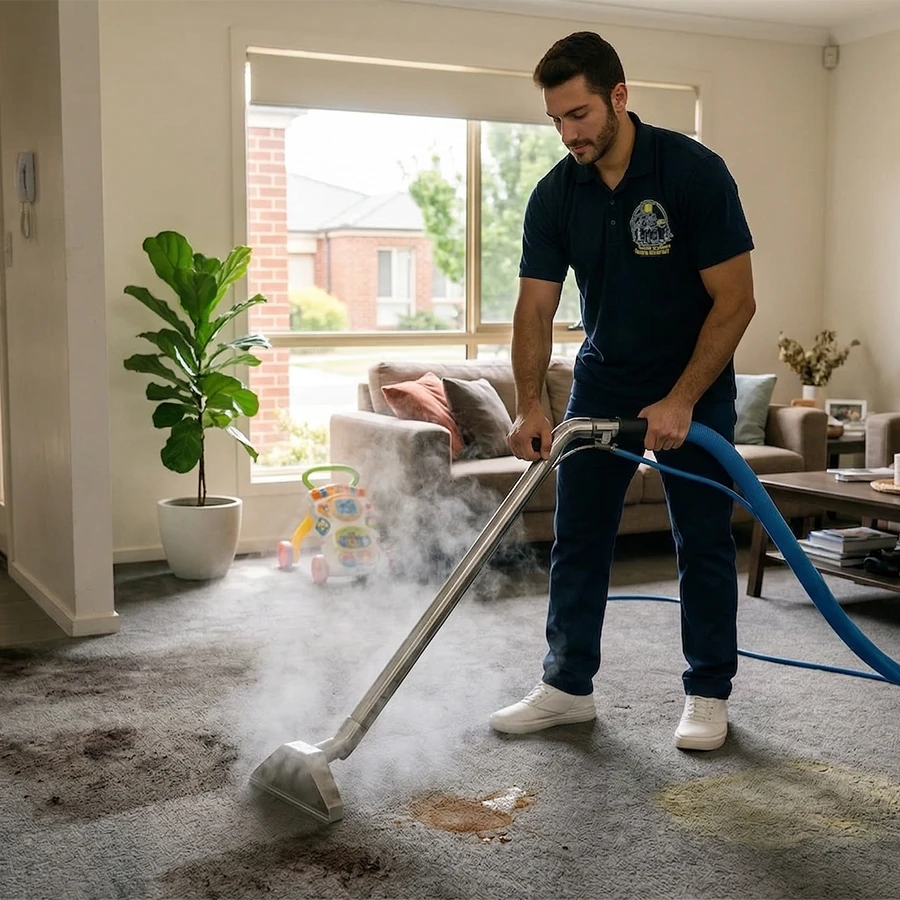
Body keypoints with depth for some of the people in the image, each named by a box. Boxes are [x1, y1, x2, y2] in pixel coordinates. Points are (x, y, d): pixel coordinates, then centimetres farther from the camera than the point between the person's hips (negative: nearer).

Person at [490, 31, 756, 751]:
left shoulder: (695, 171, -20)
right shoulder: (554, 195, -8)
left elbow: (736, 300, -19)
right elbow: (535, 306, -8)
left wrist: (681, 401, -22)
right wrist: (530, 405, -21)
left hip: (694, 384, -4)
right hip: (602, 381, 4)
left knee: (704, 542, 2)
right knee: (578, 538, 5)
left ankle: (708, 693, 16)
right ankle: (569, 686, 17)